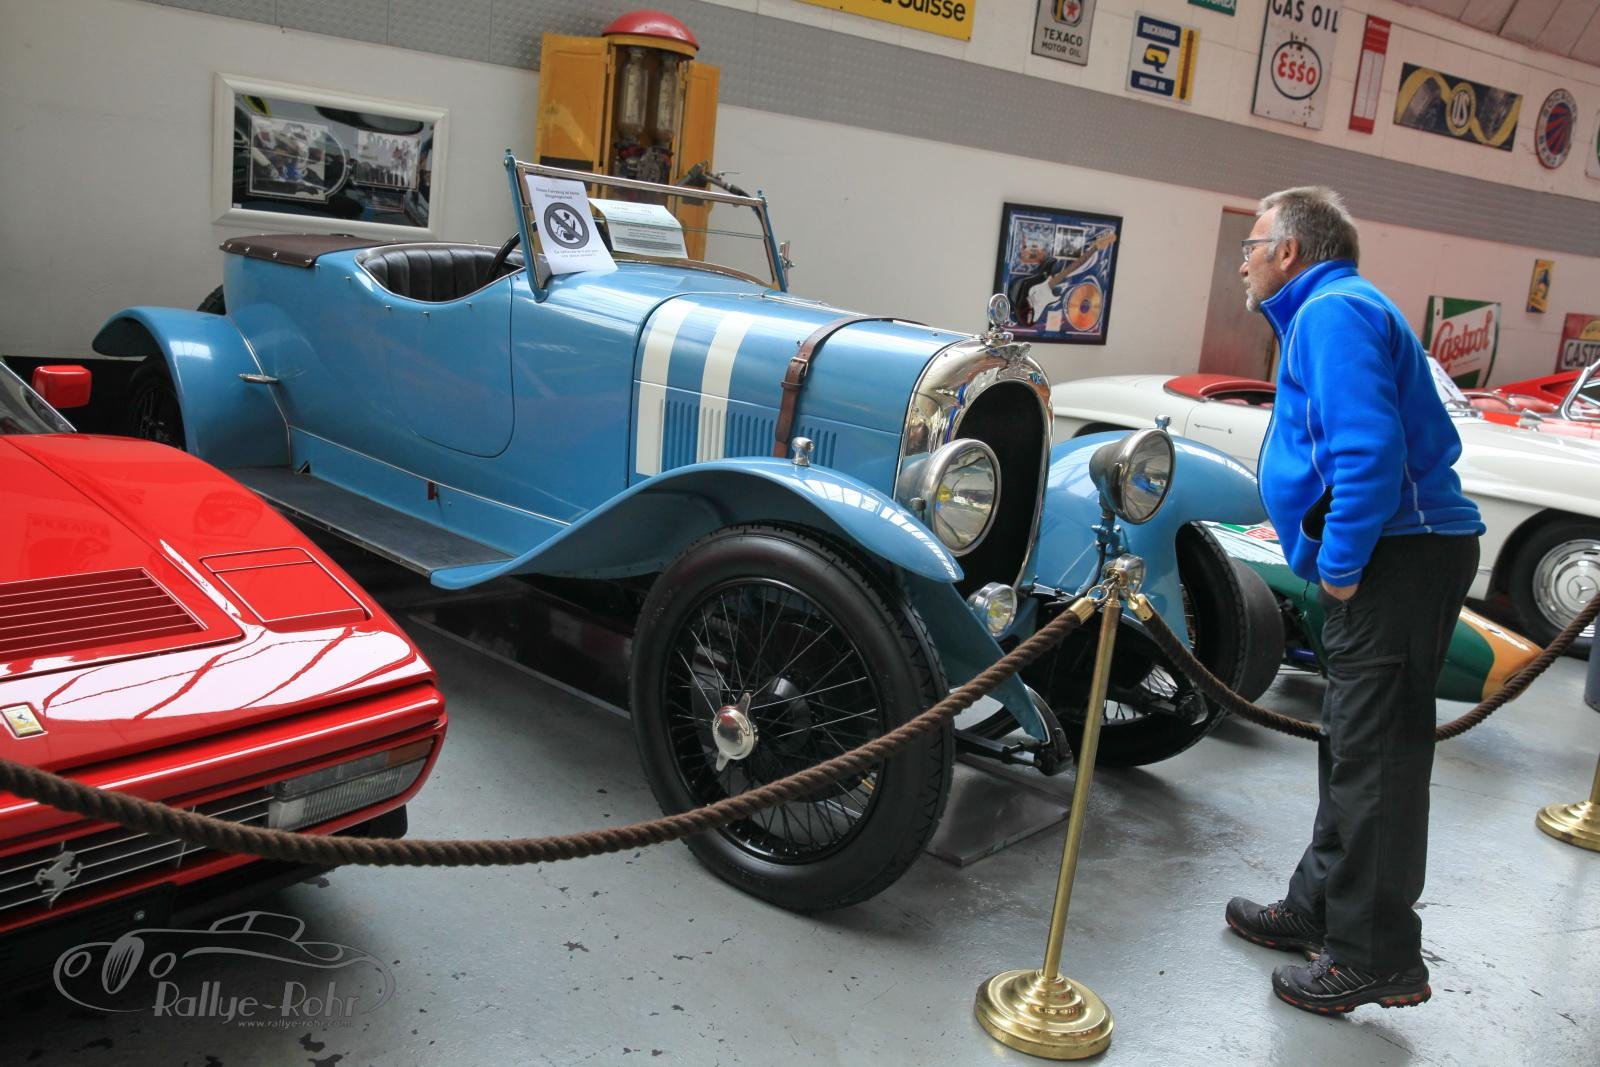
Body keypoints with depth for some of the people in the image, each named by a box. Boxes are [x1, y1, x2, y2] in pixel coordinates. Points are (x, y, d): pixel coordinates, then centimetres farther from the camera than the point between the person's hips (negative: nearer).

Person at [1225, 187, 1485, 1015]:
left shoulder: (1332, 310, -11)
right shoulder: (1329, 310, 22)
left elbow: (1369, 450, -24)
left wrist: (1341, 566, -17)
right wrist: (1336, 562, 18)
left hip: (1397, 556, -11)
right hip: (1399, 550, 11)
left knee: (1374, 757, -4)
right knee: (1351, 745, 17)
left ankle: (1376, 957, 6)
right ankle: (1320, 908, 30)